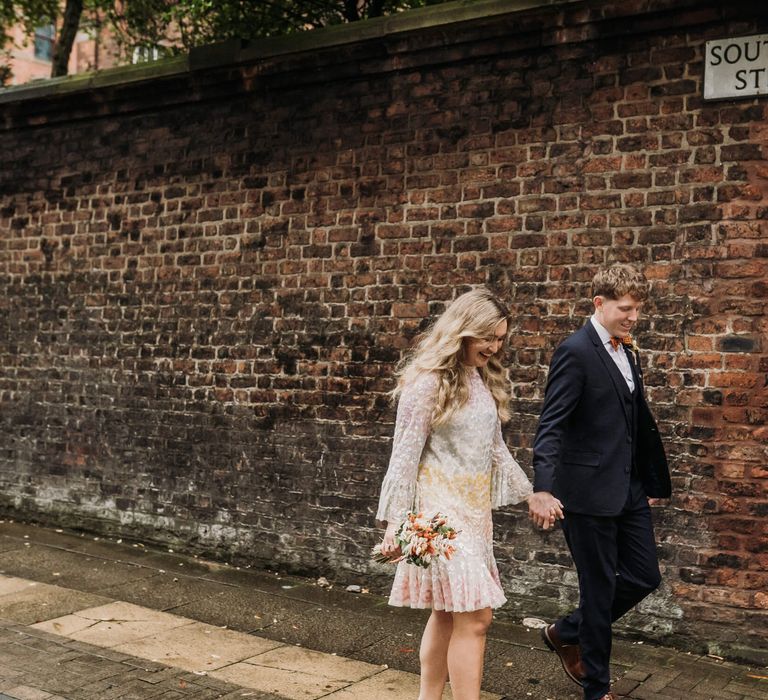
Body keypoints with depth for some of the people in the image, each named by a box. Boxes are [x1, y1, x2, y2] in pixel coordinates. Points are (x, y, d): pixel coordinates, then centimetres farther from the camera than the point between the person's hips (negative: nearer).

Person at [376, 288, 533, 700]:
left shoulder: (484, 379, 11)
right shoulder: (429, 381, -12)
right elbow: (405, 454, -12)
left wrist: (528, 492, 20)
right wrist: (395, 520, -15)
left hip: (475, 506, 8)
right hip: (442, 504, -8)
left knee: (448, 612, 13)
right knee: (475, 616, -10)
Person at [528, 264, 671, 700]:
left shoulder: (629, 353, 11)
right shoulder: (576, 352, -14)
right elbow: (551, 426, -22)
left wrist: (653, 482, 20)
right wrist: (542, 489, -33)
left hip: (629, 489, 8)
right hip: (589, 491, -8)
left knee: (644, 576, 13)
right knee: (600, 587, 4)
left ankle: (566, 633, 32)